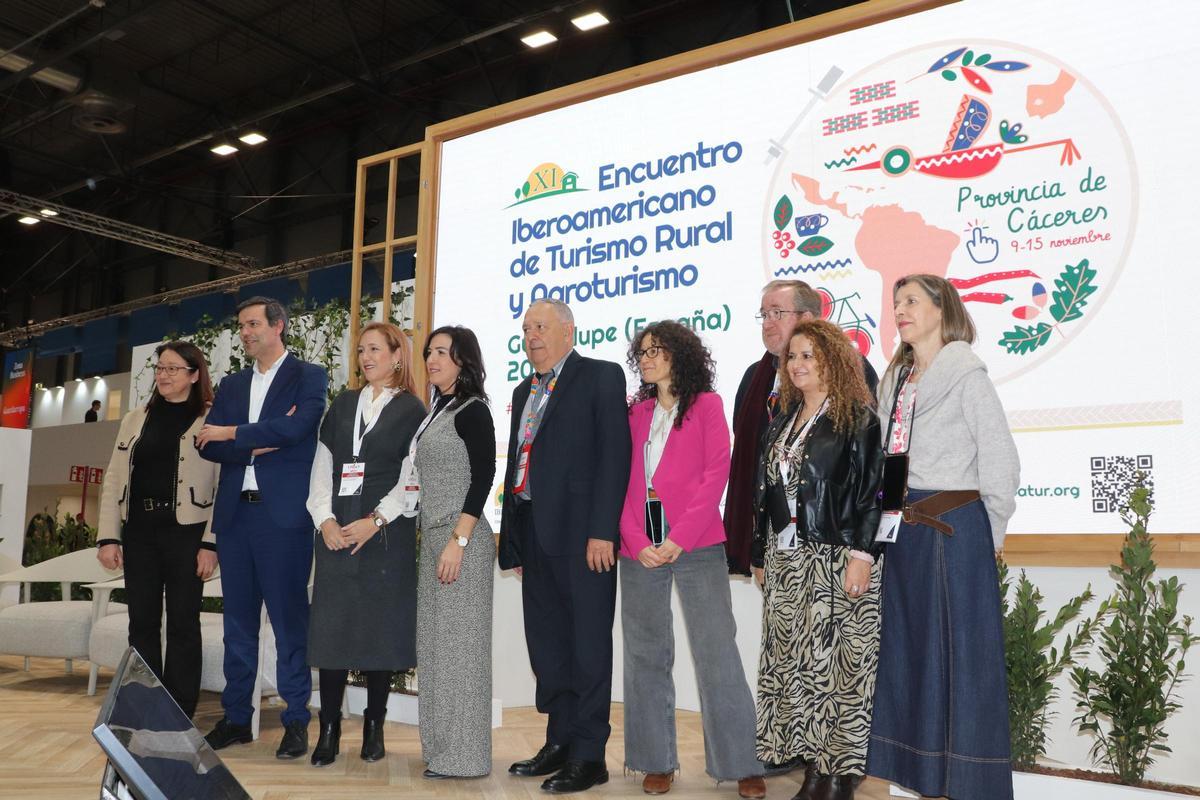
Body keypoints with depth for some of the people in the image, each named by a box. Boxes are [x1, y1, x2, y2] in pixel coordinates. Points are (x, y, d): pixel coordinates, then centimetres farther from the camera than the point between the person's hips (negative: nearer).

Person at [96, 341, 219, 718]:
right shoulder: (136, 419, 13)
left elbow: (224, 486, -7)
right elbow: (114, 479, 11)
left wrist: (211, 542, -13)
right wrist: (108, 536, 3)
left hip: (186, 532, -5)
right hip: (140, 532, 5)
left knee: (182, 624, 2)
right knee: (142, 624, 8)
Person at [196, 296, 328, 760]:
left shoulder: (308, 377, 0)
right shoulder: (232, 385, 17)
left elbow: (295, 427, -17)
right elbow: (207, 445, 6)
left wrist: (232, 435, -8)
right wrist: (260, 444, -9)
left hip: (284, 514, -6)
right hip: (235, 513, 6)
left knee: (289, 619, -1)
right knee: (238, 620, 11)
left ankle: (297, 721, 8)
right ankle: (236, 718, 21)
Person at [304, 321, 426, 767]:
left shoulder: (411, 410, 3)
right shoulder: (343, 405, 15)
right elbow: (322, 467, 10)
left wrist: (375, 521, -14)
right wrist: (325, 519, -5)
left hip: (387, 533, -3)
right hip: (336, 530, 3)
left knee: (381, 627, 1)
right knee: (330, 625, 0)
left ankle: (375, 728, 14)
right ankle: (329, 730, 8)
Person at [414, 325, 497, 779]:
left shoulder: (472, 411, -9)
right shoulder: (438, 410, 15)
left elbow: (482, 478, -16)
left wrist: (458, 541, -20)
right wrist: (431, 539, 14)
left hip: (461, 540, -9)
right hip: (433, 539, 9)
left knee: (459, 643, -2)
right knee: (435, 644, 12)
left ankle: (463, 757, 8)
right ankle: (442, 749, 22)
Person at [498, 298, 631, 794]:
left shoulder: (601, 377, -3)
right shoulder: (525, 392, 20)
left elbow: (614, 455, -12)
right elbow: (516, 464, 18)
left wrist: (602, 531, -19)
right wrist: (513, 538, 13)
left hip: (581, 531, -8)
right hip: (535, 533, 8)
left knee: (588, 645, 0)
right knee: (546, 643, 14)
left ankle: (589, 755, 10)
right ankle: (560, 743, 27)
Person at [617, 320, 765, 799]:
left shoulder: (706, 404, 3)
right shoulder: (636, 412, 13)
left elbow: (716, 473, -6)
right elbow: (624, 480, 8)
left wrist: (679, 539, -14)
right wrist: (636, 541, -7)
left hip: (696, 545, -4)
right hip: (639, 549, 4)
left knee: (717, 654, -4)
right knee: (646, 656, 8)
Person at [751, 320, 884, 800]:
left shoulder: (858, 417, -4)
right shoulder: (784, 421, 15)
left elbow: (871, 489, -11)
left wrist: (862, 553, -18)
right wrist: (760, 554, 15)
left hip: (838, 558, -6)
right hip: (786, 560, 7)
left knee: (841, 663, -2)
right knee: (794, 662, 7)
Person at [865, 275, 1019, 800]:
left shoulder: (966, 374, -6)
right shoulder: (896, 379, 14)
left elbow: (1000, 461, -7)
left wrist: (988, 531, -3)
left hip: (954, 526, -7)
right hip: (903, 528, 7)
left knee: (959, 648, 0)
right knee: (906, 646, 12)